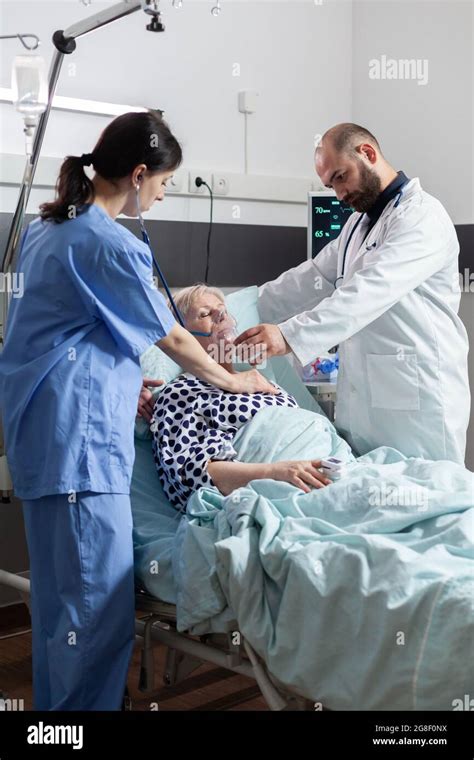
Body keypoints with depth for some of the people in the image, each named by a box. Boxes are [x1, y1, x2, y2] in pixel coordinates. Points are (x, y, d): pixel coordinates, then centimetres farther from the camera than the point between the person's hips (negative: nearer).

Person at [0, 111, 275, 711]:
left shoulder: (50, 225, 15)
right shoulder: (109, 244, -14)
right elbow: (169, 336, -5)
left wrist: (119, 384, 20)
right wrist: (231, 381, 10)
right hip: (79, 433, -10)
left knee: (58, 586, 18)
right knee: (99, 599, -4)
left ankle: (54, 700, 30)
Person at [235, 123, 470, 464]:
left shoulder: (422, 216, -10)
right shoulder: (358, 223, 20)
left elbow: (369, 291, -23)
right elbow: (309, 280, 17)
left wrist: (289, 335, -31)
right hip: (361, 402, 7)